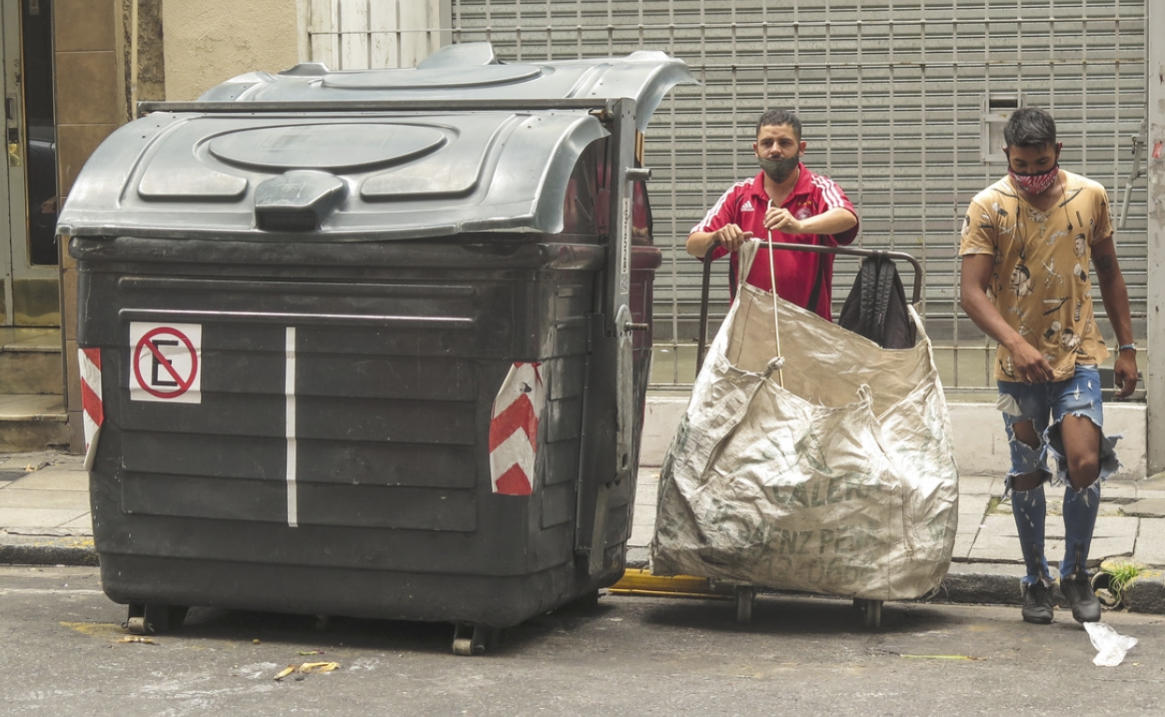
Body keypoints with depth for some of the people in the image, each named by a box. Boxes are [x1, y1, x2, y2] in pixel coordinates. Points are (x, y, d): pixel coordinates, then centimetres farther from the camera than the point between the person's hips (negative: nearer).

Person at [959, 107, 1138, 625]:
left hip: (1079, 355, 1)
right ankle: (1035, 580, 25)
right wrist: (1016, 343, -29)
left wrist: (1126, 347, 11)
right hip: (1019, 364, -1)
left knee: (1085, 464, -13)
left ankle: (1075, 572, 7)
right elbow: (972, 292, -14)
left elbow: (1108, 273, 12)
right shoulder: (988, 208, -8)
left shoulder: (1090, 196, 1)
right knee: (1027, 476, 8)